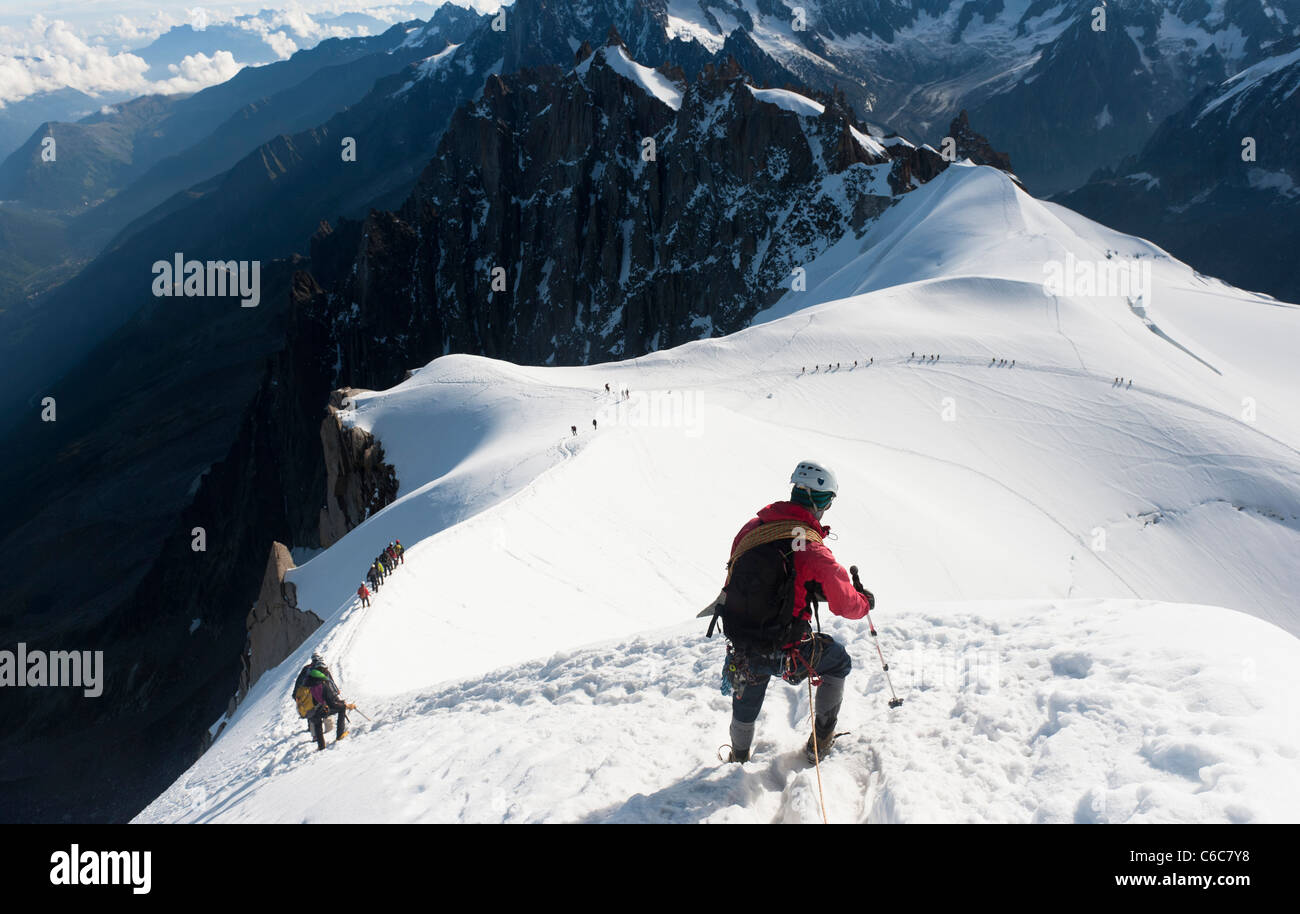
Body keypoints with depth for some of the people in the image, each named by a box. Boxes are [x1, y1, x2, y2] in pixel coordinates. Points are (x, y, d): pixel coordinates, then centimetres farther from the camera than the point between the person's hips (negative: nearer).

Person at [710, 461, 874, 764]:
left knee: (746, 700, 34)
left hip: (739, 642, 5)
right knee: (839, 661, 25)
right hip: (785, 653, -5)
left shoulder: (751, 528, -3)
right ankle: (820, 740, 34)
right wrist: (866, 602, 14)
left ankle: (738, 757, 54)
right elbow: (846, 604, -8)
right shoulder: (813, 551, -20)